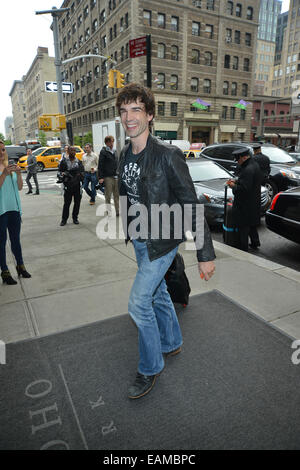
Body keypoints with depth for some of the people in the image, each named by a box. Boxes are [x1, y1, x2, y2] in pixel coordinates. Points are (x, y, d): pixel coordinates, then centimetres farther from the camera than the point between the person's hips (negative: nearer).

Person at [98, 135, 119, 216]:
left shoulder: (114, 151, 16)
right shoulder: (103, 152, -3)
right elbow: (100, 165, -8)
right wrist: (100, 177, -14)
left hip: (116, 176, 6)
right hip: (108, 177, -6)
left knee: (117, 195, 7)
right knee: (108, 196, -1)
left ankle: (118, 211, 13)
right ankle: (108, 212, 7)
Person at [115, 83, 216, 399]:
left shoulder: (168, 155, -19)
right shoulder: (124, 156, 4)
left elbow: (191, 206, -19)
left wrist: (205, 254, -19)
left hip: (161, 242, -7)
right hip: (138, 240, 7)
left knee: (138, 302, -6)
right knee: (158, 293, 20)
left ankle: (150, 368, 18)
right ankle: (171, 344, 44)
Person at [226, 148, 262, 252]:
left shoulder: (248, 170, -26)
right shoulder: (254, 165, 8)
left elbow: (243, 188, -28)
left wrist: (233, 186, -12)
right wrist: (236, 181, 9)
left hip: (245, 204, -10)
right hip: (254, 201, 10)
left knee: (243, 227, 1)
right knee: (251, 223, 25)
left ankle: (243, 248, 11)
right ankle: (255, 240, 40)